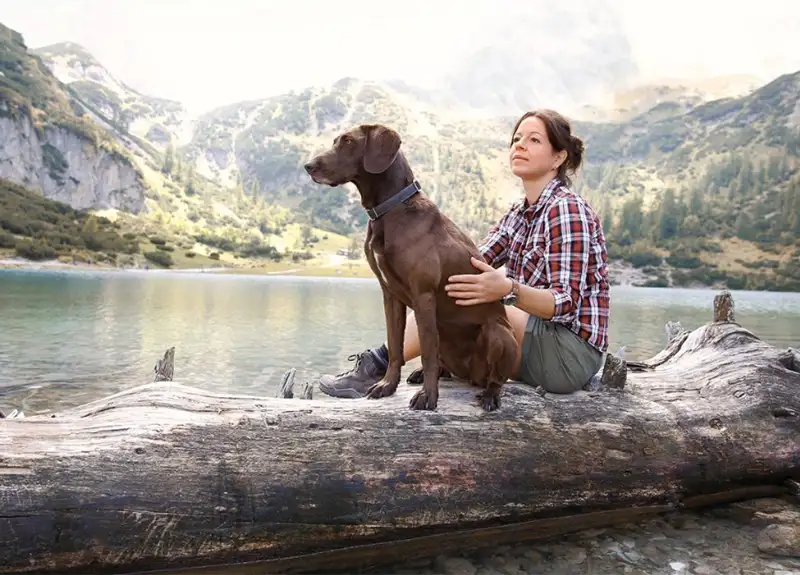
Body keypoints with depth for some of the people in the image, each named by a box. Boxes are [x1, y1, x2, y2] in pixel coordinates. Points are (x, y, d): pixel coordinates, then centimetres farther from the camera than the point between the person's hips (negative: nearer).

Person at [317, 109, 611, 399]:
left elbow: (566, 302, -23)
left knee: (459, 298, -20)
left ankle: (380, 364, -13)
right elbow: (472, 264, -2)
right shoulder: (519, 213, 12)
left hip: (571, 354, -8)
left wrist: (507, 290, -41)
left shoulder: (567, 209, -14)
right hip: (542, 336, 9)